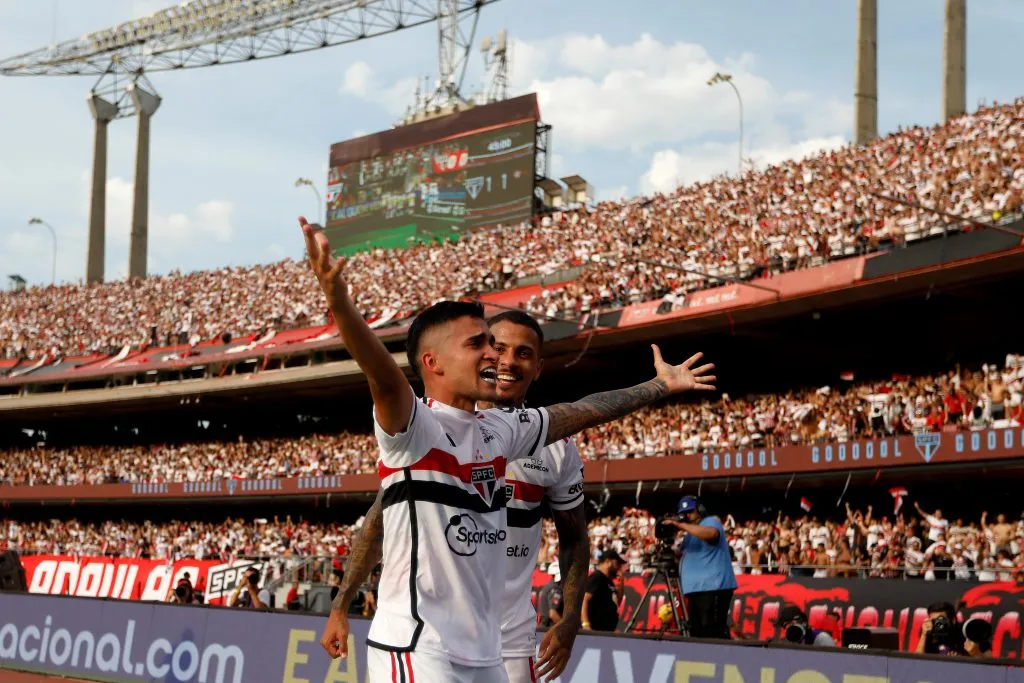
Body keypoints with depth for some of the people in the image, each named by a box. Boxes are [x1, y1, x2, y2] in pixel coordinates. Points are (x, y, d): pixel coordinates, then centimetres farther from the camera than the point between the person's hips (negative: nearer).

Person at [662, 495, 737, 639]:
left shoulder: (711, 521, -2)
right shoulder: (690, 534, 26)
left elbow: (711, 534, -26)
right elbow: (680, 554, 25)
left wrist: (681, 525, -25)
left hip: (713, 588, -10)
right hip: (696, 590, 10)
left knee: (714, 633, -18)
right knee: (697, 633, 7)